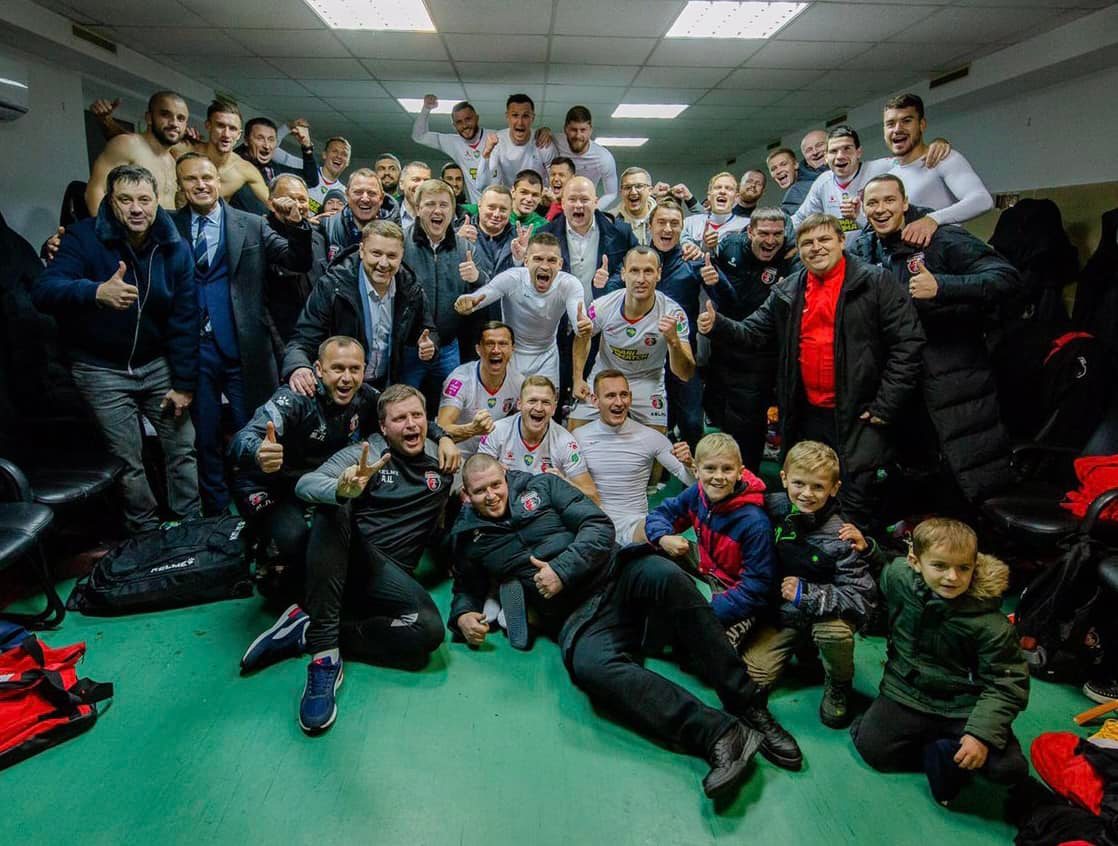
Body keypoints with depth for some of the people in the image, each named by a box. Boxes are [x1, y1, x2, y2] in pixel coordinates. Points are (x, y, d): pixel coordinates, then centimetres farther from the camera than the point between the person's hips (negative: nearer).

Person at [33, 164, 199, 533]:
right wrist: (97, 292, -50)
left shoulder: (174, 248, -7)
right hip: (102, 369, -2)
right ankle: (147, 535, 21)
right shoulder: (84, 237, -14)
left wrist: (184, 383, -6)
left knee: (183, 450, 6)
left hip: (157, 364, 2)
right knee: (128, 460, 3)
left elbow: (184, 320, -4)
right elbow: (44, 292, -28)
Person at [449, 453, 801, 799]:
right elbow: (467, 587, 30)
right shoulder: (467, 537, 17)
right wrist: (462, 616, 7)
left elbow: (599, 526, 3)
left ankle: (747, 707, -28)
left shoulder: (541, 486, 12)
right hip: (575, 615, 0)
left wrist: (562, 569, -11)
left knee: (665, 576, -34)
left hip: (615, 573, 1)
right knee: (591, 666, -35)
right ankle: (718, 732, -38)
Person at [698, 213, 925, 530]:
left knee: (858, 508, -2)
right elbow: (753, 332, 8)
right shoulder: (786, 292, 10)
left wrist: (886, 406, -12)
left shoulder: (875, 282, -5)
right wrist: (717, 325, -13)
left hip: (859, 416, -4)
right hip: (808, 417, 5)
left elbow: (908, 341, -8)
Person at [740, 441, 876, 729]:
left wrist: (807, 595, -27)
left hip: (824, 614, -3)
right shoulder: (773, 508, -11)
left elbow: (862, 597, -23)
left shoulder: (839, 538, -22)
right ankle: (800, 649, 22)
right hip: (779, 610, 4)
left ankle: (839, 686, -1)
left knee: (835, 632, -37)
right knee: (753, 675, -10)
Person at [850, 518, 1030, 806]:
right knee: (871, 747, -12)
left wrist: (982, 733, -24)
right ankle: (934, 754, 11)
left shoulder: (990, 623, -20)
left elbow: (1007, 684, -15)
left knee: (1009, 768, -21)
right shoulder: (898, 577, -13)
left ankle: (942, 754, 4)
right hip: (907, 692, 3)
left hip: (964, 705, -2)